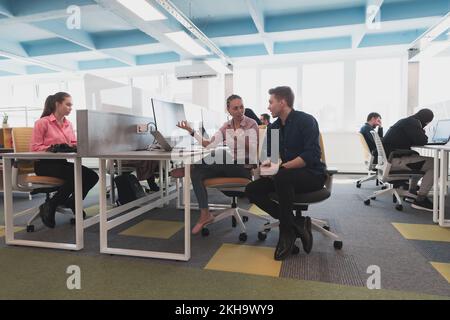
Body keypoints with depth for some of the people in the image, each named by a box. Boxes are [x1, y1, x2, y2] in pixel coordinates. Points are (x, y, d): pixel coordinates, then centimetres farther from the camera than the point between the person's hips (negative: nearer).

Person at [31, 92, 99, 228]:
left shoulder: (68, 124, 14)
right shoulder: (42, 122, -6)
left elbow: (74, 144, 12)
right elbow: (34, 148, -10)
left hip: (61, 162, 6)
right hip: (44, 164, -6)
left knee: (92, 176, -15)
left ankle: (72, 203, 9)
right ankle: (49, 206, -11)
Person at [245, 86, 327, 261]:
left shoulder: (306, 121, -11)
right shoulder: (274, 128, 11)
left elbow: (312, 155, -22)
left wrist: (282, 166, -30)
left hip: (312, 175, -7)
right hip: (287, 175, 8)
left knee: (282, 178, -38)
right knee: (252, 190, -10)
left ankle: (287, 232, -18)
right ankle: (297, 223, -12)